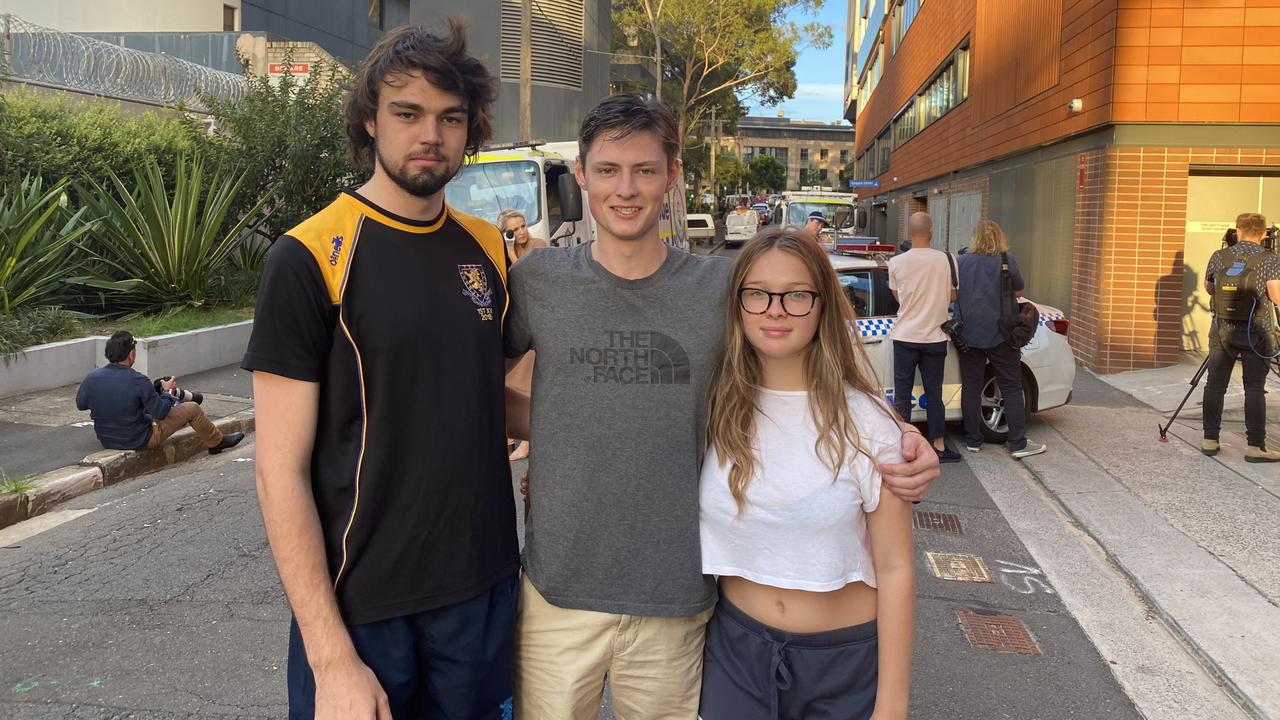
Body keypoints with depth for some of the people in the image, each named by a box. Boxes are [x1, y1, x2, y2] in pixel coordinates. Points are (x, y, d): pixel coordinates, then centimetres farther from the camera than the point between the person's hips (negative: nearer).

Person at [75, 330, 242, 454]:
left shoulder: (91, 379, -12)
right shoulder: (137, 381, -26)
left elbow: (80, 404, 7)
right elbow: (160, 413, -17)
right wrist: (167, 391, 2)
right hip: (140, 440, -6)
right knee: (192, 409, 5)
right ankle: (216, 442, 26)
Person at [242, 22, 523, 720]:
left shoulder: (490, 249, 3)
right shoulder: (309, 257, -12)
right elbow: (281, 471, -13)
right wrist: (332, 659, -16)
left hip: (485, 590, 5)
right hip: (358, 608, -4)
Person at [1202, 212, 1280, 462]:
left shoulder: (1219, 257, 2)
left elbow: (1209, 288, 14)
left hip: (1222, 330, 3)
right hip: (1255, 333, -3)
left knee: (1215, 384, 7)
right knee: (1255, 389, 0)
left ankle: (1210, 440, 10)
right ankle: (1256, 446, 1)